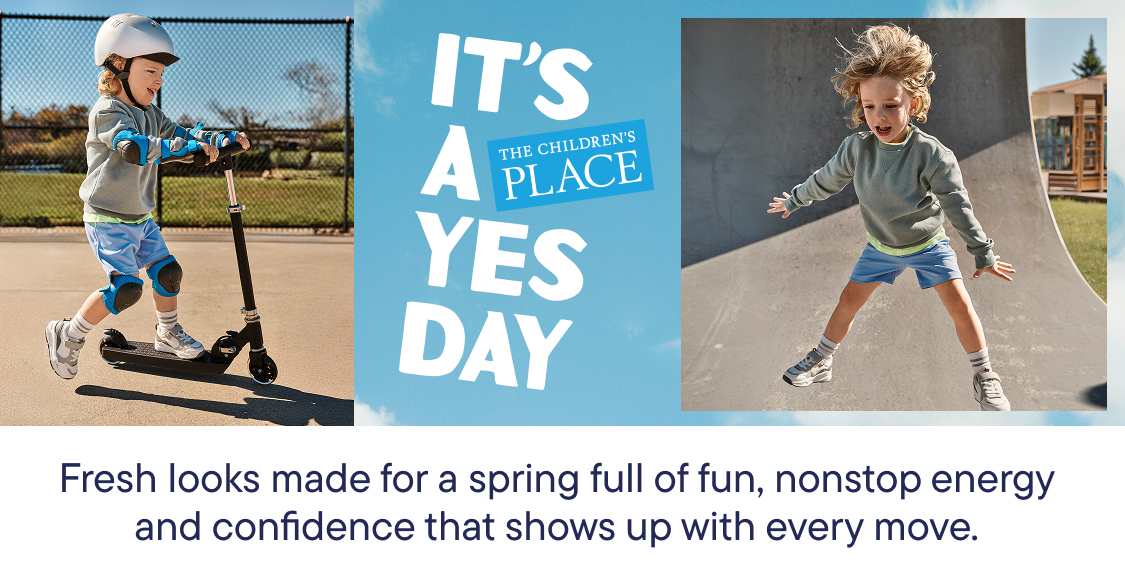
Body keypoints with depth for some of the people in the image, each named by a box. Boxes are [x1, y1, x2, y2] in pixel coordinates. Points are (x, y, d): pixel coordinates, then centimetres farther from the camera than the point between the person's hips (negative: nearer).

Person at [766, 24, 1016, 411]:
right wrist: (793, 201, 13)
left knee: (960, 304, -8)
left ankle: (984, 378, 8)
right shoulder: (857, 147, -20)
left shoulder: (931, 154, -29)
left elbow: (958, 206, -22)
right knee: (849, 299, 7)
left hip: (928, 244, -3)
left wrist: (983, 254, -17)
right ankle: (820, 362, 26)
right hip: (881, 246, 3)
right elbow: (826, 180, 0)